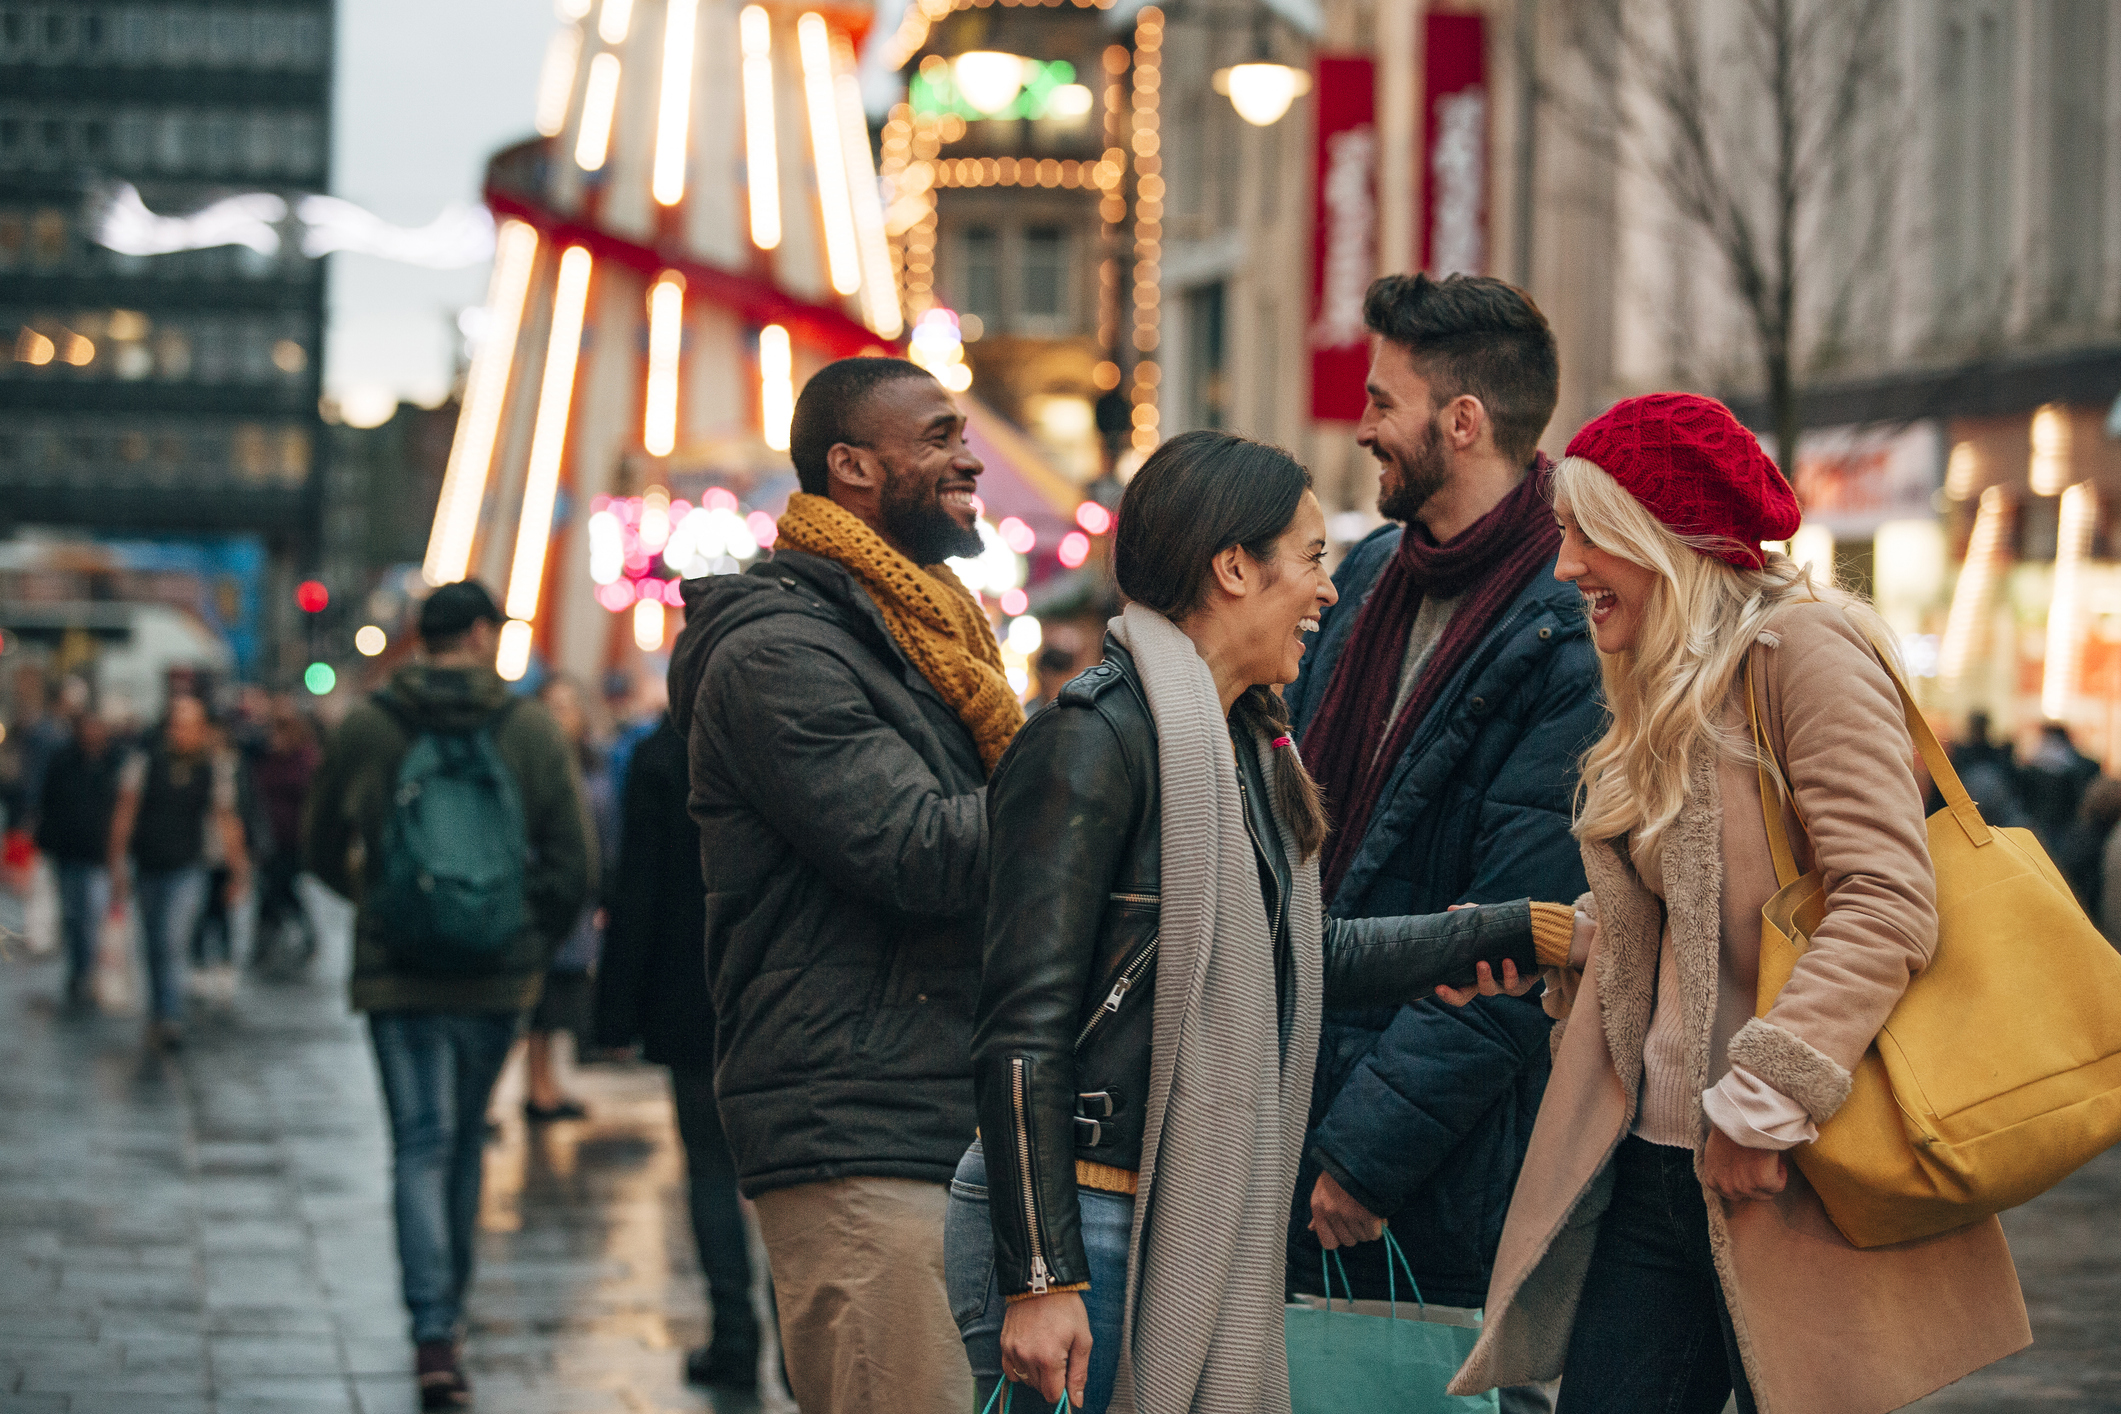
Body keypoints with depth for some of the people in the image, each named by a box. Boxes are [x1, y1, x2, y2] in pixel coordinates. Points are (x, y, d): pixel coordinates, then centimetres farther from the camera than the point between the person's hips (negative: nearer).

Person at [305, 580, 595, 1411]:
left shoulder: (366, 730, -2)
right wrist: (535, 944, 10)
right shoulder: (531, 731, -2)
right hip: (500, 977, 1)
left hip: (399, 973, -1)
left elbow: (323, 852, 11)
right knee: (465, 1140, 18)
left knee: (420, 1147, -2)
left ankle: (434, 1336, -16)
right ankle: (448, 1311, 30)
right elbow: (575, 863, -4)